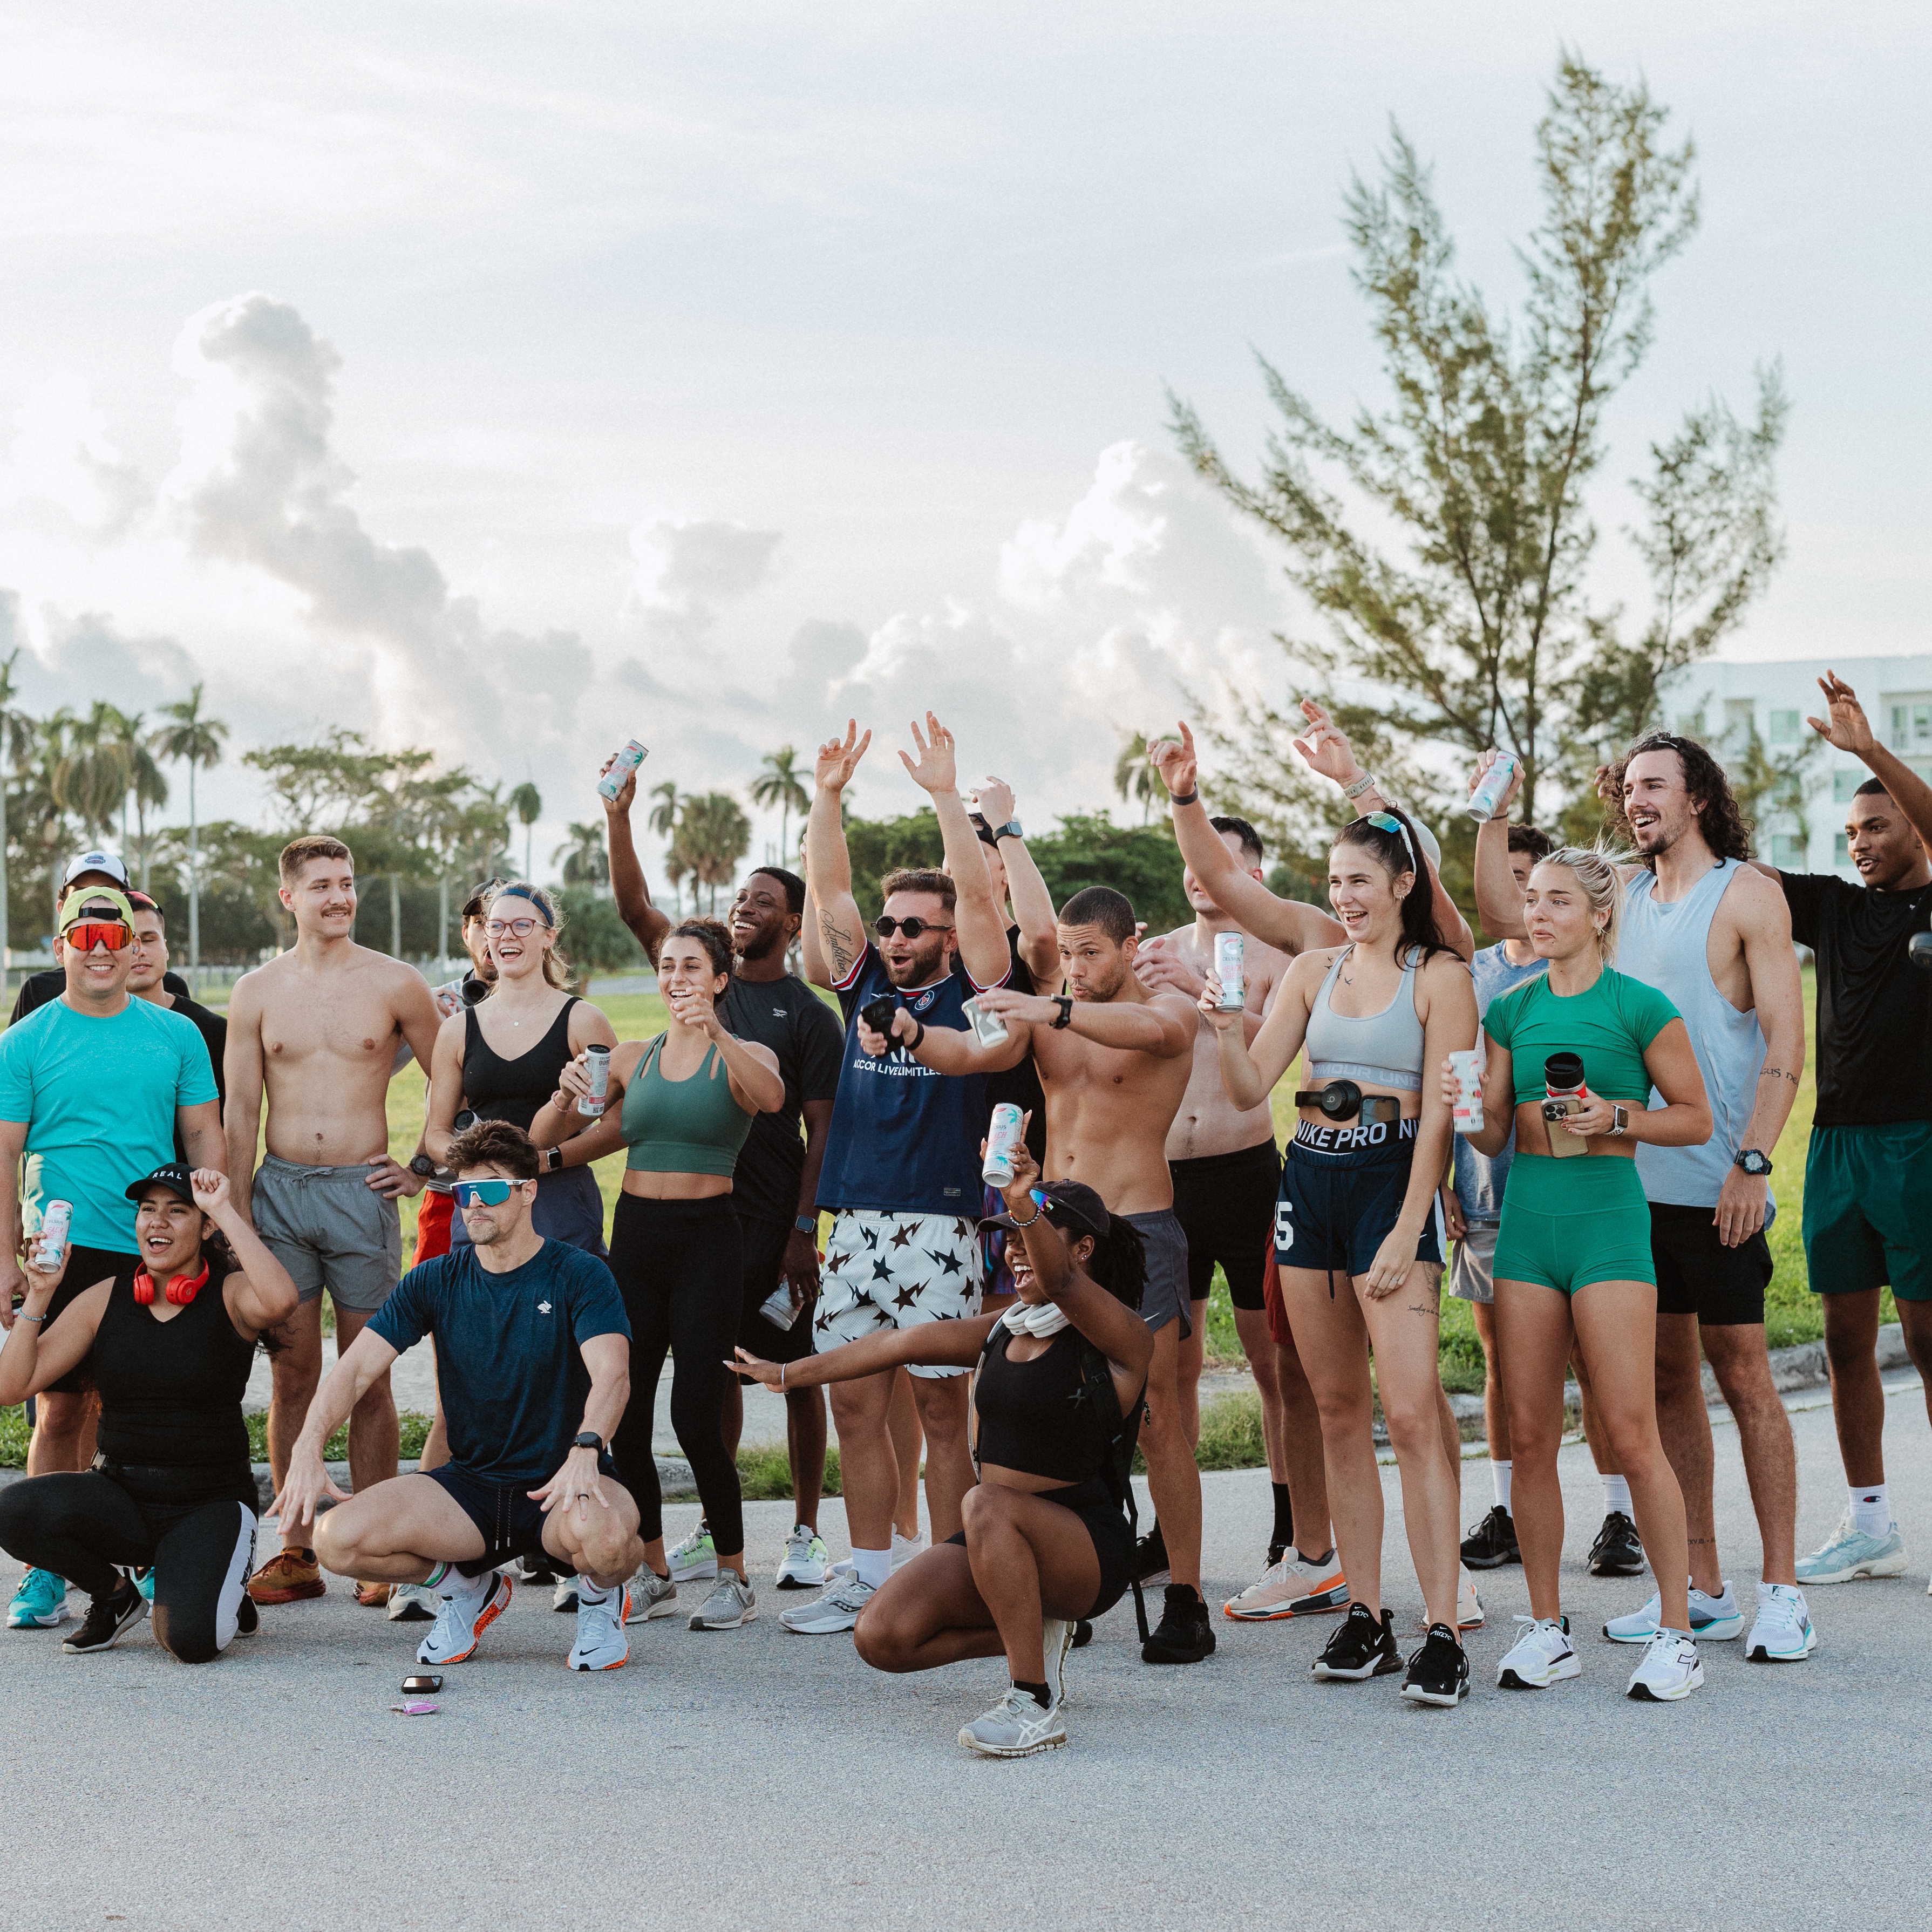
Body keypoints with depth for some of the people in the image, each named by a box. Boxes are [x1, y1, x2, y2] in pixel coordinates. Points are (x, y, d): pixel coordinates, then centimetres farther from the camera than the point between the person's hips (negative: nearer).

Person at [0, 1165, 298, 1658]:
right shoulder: (105, 1298, 4)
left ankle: (225, 1587, 13)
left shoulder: (230, 1295, -5)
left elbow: (280, 1301, -32)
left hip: (211, 1502, -3)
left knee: (191, 1639, -28)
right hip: (120, 1496, 3)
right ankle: (115, 1594, 4)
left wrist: (227, 1212, -26)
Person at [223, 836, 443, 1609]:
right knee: (293, 1377, 4)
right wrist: (237, 1217, 1)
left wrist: (425, 1168, 3)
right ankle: (297, 1553, 10)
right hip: (279, 1193, 1)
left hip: (362, 1193, -1)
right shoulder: (256, 992, 5)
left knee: (368, 1380, 2)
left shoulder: (394, 984, 1)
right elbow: (240, 1111, 6)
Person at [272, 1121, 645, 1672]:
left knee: (602, 1534, -40)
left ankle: (600, 1595, 1)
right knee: (337, 1538, -20)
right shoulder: (436, 1282, 5)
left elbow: (612, 1376, -22)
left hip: (562, 1487, -4)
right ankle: (467, 1588, 10)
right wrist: (307, 1448, -23)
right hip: (471, 1483, 4)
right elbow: (356, 1368, -4)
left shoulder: (580, 1276, -6)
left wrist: (585, 1450, -43)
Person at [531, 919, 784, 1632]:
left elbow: (770, 1098, -24)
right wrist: (566, 1095, -13)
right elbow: (543, 1137, 8)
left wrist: (716, 1034, -38)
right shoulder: (632, 1058, 11)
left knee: (695, 1418, -8)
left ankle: (734, 1577, 7)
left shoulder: (744, 1056, 1)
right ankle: (654, 1575, 17)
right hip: (636, 1235, 4)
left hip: (707, 1239, -4)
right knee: (623, 1419, 2)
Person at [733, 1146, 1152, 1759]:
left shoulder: (1120, 1340, -10)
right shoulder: (1001, 1331, 12)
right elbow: (901, 1343, 18)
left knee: (987, 1504, -38)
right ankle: (1029, 1632, 11)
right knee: (881, 1638, -14)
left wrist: (1026, 1208, -51)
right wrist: (787, 1374, 23)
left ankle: (1036, 1704, -28)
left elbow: (1060, 1283, -31)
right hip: (999, 1542, 7)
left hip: (1088, 1548, -7)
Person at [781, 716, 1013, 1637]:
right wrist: (828, 795, 2)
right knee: (854, 1403, 7)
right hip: (854, 1217, 5)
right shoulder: (863, 983, 14)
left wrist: (946, 796, -12)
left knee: (940, 1405, -1)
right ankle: (869, 1578, 15)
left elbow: (978, 897, -10)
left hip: (938, 1221, -5)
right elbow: (827, 890, 9)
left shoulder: (970, 991, 2)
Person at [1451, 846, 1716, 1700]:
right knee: (1530, 1436, 5)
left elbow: (1696, 1118, 2)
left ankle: (1675, 1630, 0)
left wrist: (1616, 1118, -13)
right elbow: (1494, 1137, 13)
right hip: (1527, 1217, 5)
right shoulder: (1512, 1011, 11)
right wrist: (1466, 1107, -7)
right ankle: (1546, 1628, 14)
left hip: (1608, 1218, -5)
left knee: (1631, 1434, -8)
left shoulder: (1639, 1006, -3)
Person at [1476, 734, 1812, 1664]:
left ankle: (1781, 1594, 4)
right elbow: (1506, 915, 12)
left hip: (1714, 1182, -6)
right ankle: (1702, 1590, 16)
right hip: (1632, 1176, 6)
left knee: (1742, 1374, -3)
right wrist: (1493, 815, 1)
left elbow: (1786, 1042, -9)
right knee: (1669, 1378, 9)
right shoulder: (1625, 892, 13)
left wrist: (1751, 1162, -17)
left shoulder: (1746, 893, -4)